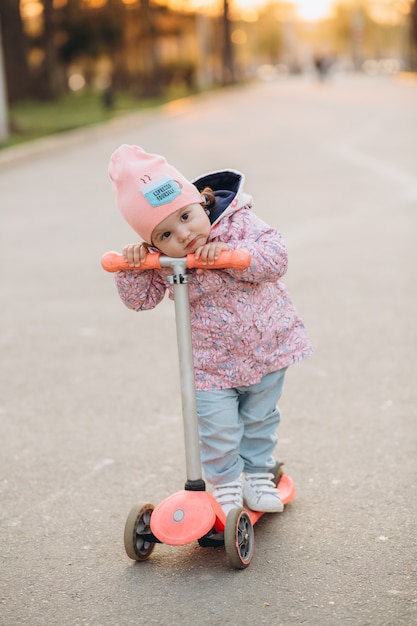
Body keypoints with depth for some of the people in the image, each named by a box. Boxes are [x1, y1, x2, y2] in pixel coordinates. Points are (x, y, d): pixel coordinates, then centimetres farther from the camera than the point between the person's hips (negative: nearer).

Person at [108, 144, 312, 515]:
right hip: (212, 363, 0)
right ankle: (226, 485, 24)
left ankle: (258, 476, 41)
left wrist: (228, 252, -38)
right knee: (218, 429, -4)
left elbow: (276, 257, -26)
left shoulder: (238, 224, -18)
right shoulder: (161, 260, -14)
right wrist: (132, 265, -27)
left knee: (260, 419, 18)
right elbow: (140, 299, -8)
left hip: (267, 347, 1)